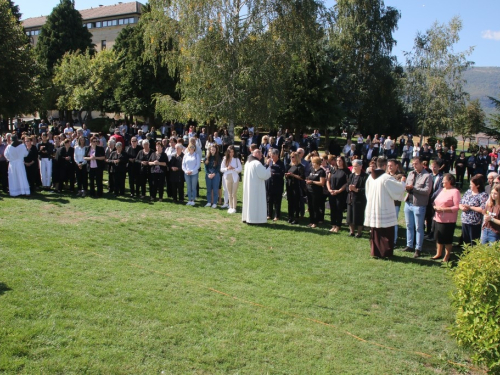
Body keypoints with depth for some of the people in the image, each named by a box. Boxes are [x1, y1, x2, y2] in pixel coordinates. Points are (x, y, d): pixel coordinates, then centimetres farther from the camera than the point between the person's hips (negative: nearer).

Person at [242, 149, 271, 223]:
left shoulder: (248, 162, 10)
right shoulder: (257, 163, -18)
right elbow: (264, 175, -17)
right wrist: (268, 165, -10)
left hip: (248, 186, 9)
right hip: (256, 187, -9)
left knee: (249, 200, 15)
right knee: (255, 202, -3)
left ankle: (246, 218, 19)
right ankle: (254, 219, -1)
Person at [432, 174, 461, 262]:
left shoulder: (455, 191, -11)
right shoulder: (443, 190, 13)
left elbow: (456, 207, -17)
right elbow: (437, 201, 22)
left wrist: (443, 209, -20)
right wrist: (435, 206, -1)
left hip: (448, 220, -7)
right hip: (438, 218, 7)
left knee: (447, 239, 3)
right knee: (438, 237, 13)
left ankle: (447, 256, 16)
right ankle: (438, 254, 27)